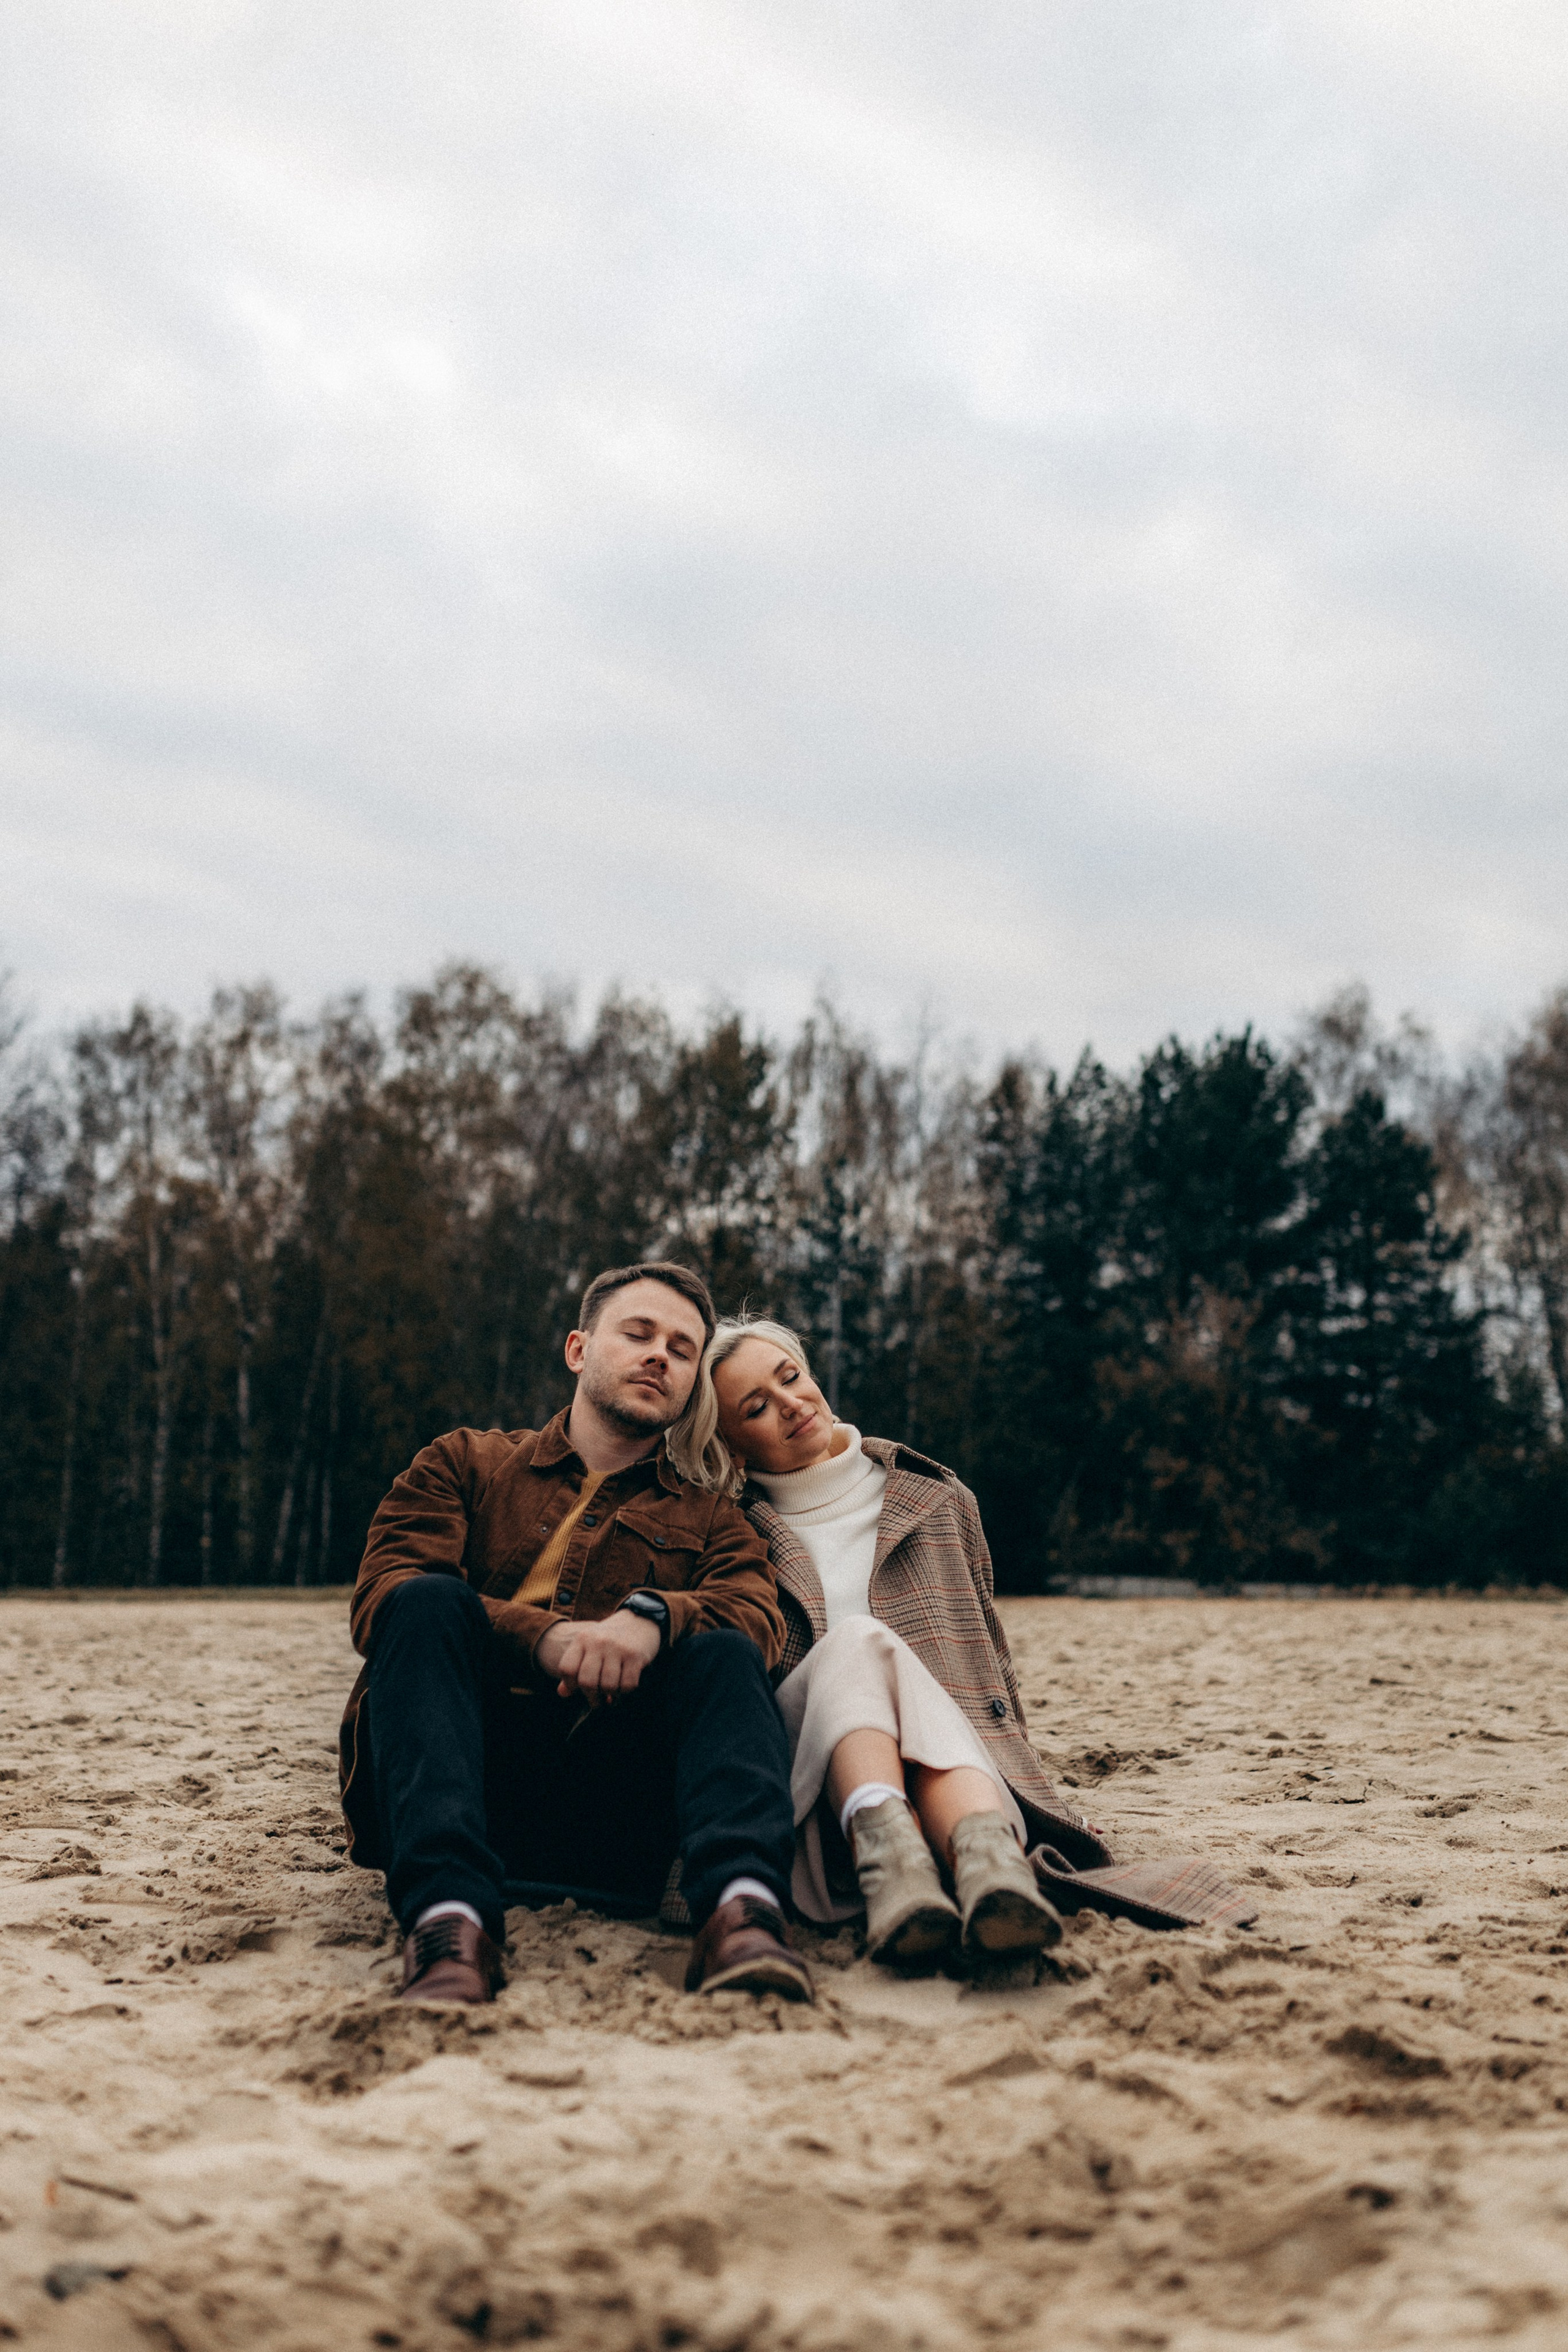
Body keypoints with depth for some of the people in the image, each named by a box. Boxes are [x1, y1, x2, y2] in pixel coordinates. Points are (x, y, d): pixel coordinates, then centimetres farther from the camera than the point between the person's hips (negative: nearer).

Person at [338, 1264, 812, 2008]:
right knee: (429, 1600, -25)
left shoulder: (710, 1520, 24)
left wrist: (654, 1616, -23)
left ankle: (740, 1909, -50)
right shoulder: (465, 1463, 21)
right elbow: (379, 1595, 2)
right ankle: (450, 1919, -46)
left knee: (722, 1653, -22)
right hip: (463, 1774, 0)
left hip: (605, 1809, 1)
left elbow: (759, 1615, 1)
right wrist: (546, 1637, -16)